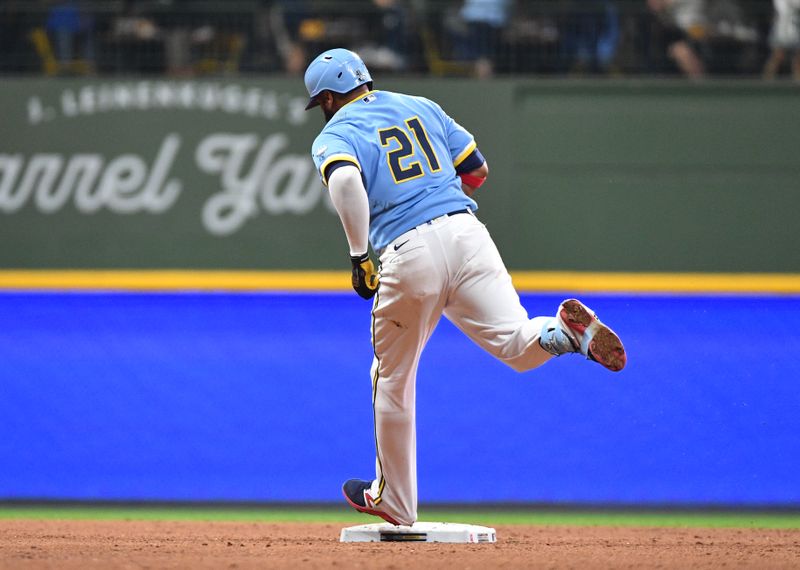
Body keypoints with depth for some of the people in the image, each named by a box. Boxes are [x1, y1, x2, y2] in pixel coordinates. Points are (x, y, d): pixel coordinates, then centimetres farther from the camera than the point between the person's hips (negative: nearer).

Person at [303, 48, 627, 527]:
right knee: (519, 346, -2)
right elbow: (477, 170, 23)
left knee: (393, 380, 15)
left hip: (409, 253, -3)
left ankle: (395, 501, 25)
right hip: (466, 232, 3)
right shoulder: (421, 107, 22)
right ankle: (566, 328, -37)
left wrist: (359, 256, -17)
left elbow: (346, 180, -18)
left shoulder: (334, 136, 6)